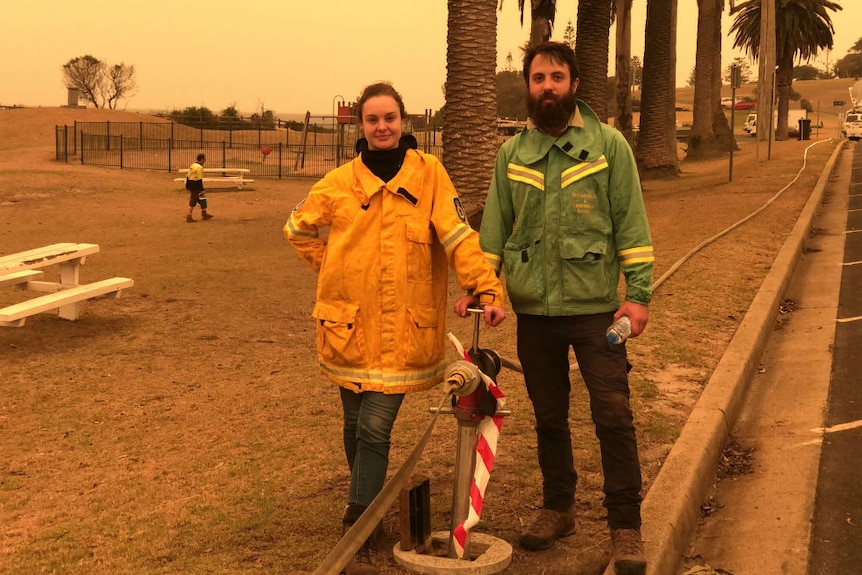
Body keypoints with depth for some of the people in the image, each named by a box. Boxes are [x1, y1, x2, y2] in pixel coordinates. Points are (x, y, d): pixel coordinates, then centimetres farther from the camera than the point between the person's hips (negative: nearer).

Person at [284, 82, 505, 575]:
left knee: (375, 428, -7)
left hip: (404, 330, -2)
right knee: (357, 426, 14)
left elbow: (458, 235, -10)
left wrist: (487, 287, -21)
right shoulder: (340, 183, 2)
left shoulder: (428, 172, -3)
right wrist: (334, 270, 8)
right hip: (350, 326, 3)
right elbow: (299, 229, 17)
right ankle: (365, 503, 40)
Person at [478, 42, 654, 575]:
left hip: (596, 308, -3)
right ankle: (558, 508, 32)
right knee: (549, 417, 15)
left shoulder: (608, 144, -1)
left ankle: (626, 526, 10)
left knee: (614, 416, -3)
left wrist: (639, 292, -8)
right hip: (534, 310, 3)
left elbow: (631, 223, -3)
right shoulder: (512, 153, 7)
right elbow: (495, 226, 9)